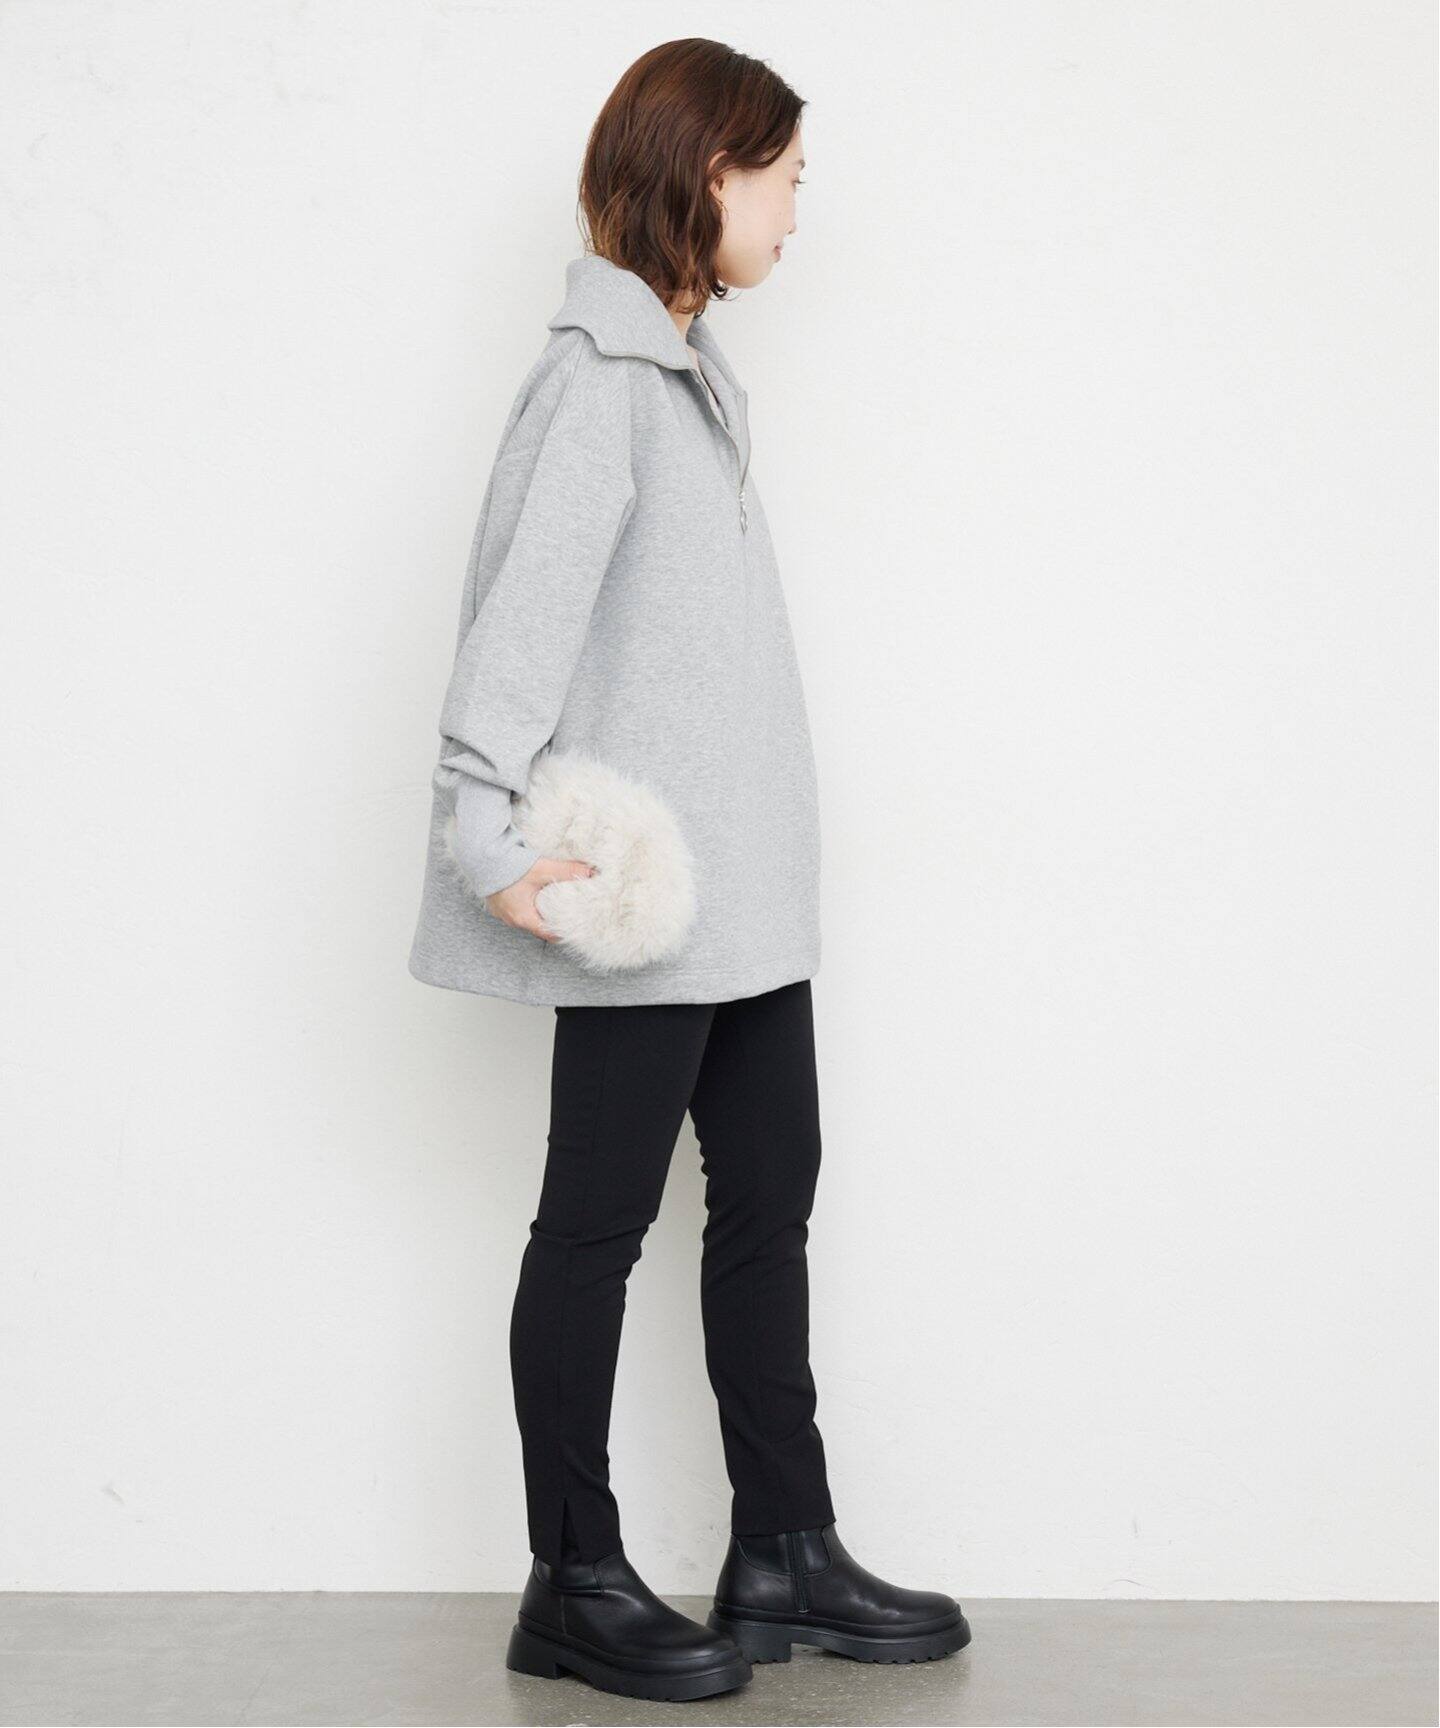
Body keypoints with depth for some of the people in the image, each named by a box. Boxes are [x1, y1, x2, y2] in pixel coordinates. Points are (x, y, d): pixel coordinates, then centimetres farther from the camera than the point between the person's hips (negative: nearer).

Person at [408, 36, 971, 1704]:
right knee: (599, 1219, 1)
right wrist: (490, 838, -30)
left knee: (770, 1191, 13)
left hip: (741, 886, 10)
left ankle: (783, 1559, 24)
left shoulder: (687, 370, 16)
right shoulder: (597, 380, -14)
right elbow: (523, 612, -23)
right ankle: (573, 1586, 14)